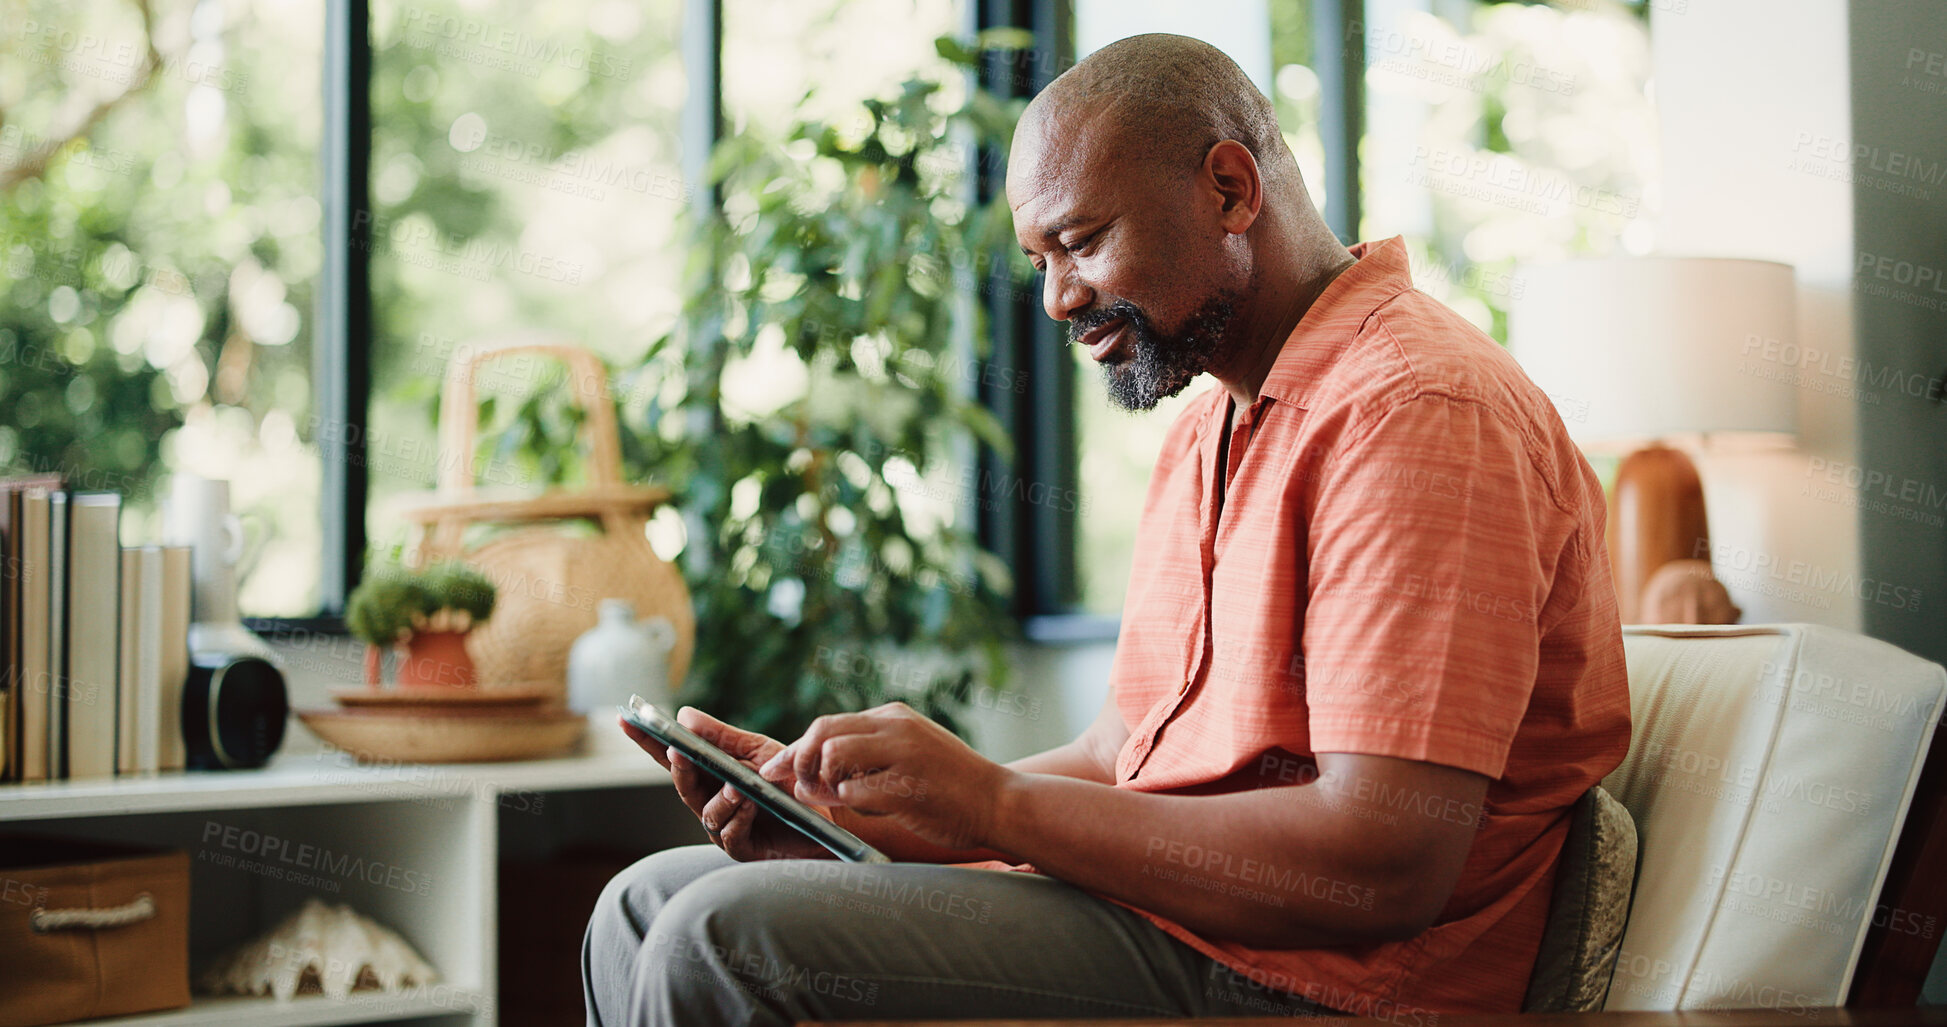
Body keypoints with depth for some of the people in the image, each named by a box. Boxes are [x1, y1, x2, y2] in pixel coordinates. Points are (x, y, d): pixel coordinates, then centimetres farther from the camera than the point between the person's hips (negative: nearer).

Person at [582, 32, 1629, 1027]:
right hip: (1167, 903, 10)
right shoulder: (1207, 433, 20)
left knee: (730, 941, -22)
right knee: (649, 902, 8)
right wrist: (837, 804, 2)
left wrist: (998, 806, -18)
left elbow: (1387, 868, -24)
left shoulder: (1416, 411, -15)